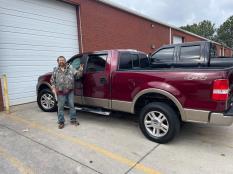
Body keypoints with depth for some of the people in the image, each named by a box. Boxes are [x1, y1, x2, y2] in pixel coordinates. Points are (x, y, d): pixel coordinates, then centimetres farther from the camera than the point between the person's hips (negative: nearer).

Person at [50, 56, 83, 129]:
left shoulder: (70, 68, 5)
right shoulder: (55, 70, 7)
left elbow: (78, 74, 0)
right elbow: (52, 80, 11)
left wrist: (81, 69, -19)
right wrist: (53, 88, 0)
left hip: (70, 91, 1)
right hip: (60, 92, 0)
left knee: (72, 105, 8)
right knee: (60, 107, 5)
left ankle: (73, 120, 22)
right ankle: (61, 122, 18)